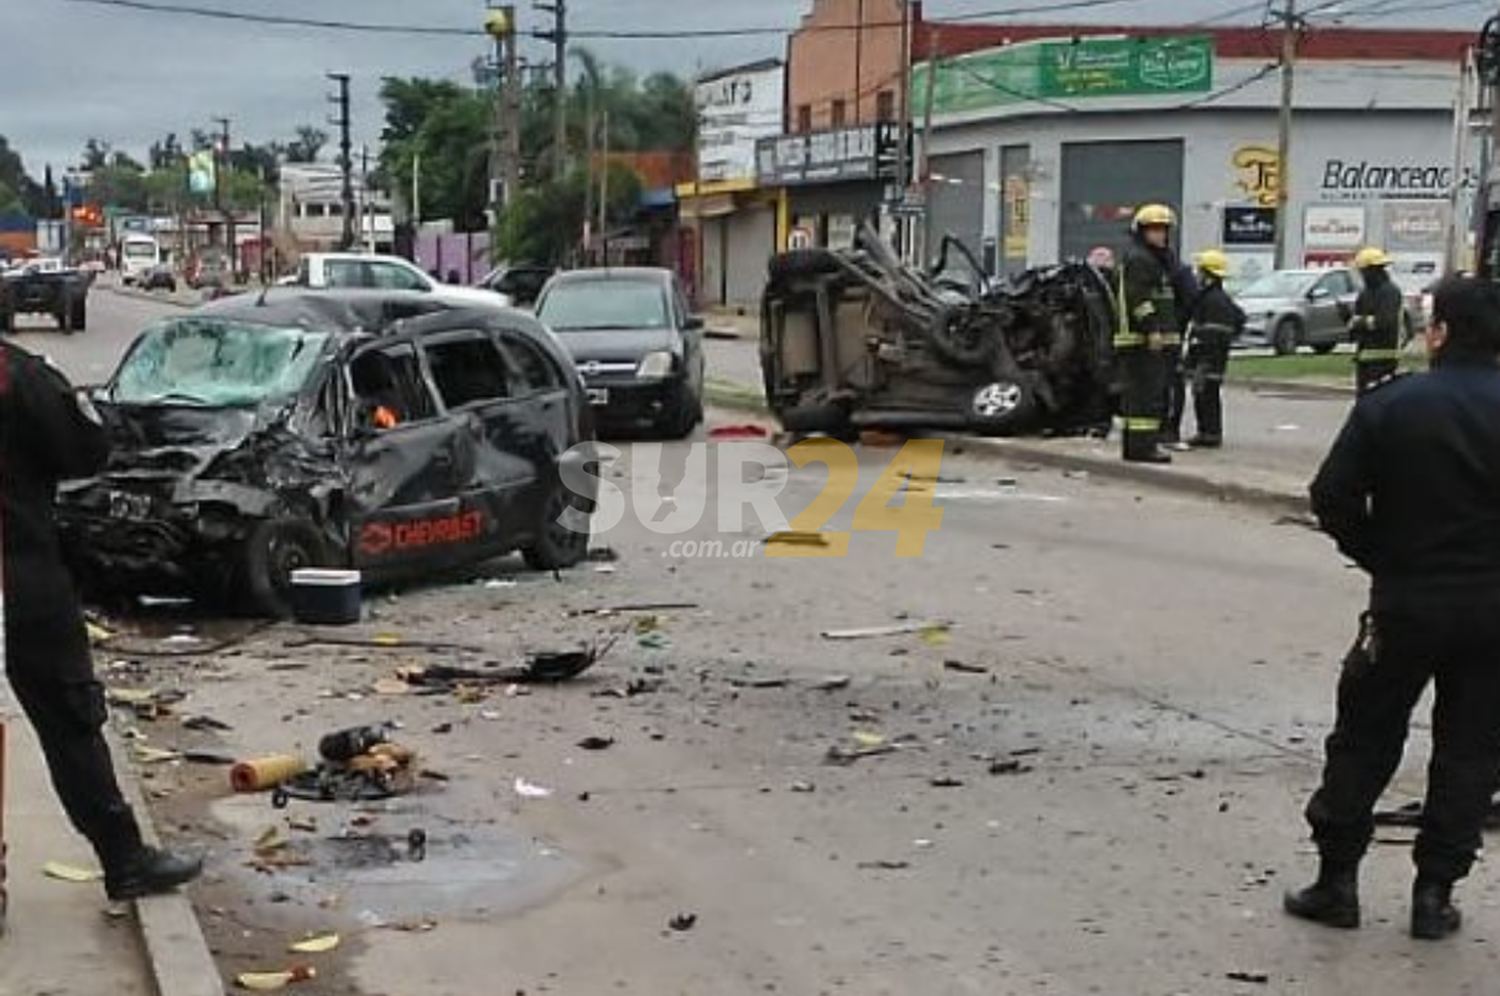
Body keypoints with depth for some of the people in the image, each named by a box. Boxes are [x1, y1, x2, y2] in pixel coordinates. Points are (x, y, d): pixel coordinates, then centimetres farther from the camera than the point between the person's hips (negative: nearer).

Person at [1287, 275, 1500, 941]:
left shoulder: (1391, 404, -8)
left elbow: (1333, 497, -10)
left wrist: (1381, 558, 4)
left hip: (1404, 603, -1)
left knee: (1363, 741, 11)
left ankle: (1337, 880, 14)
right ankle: (1435, 892, 13)